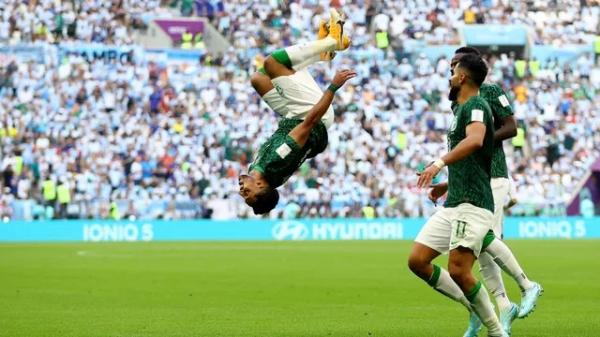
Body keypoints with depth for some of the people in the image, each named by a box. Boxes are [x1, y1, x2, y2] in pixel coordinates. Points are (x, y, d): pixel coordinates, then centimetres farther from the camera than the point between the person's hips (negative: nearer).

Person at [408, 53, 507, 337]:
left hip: (472, 204, -10)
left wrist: (440, 163, -37)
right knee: (417, 261, 2)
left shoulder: (475, 106, -7)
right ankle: (476, 307, 7)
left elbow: (475, 140, -31)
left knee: (458, 270, -19)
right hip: (453, 205, 10)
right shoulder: (462, 111, 23)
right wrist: (447, 186, 31)